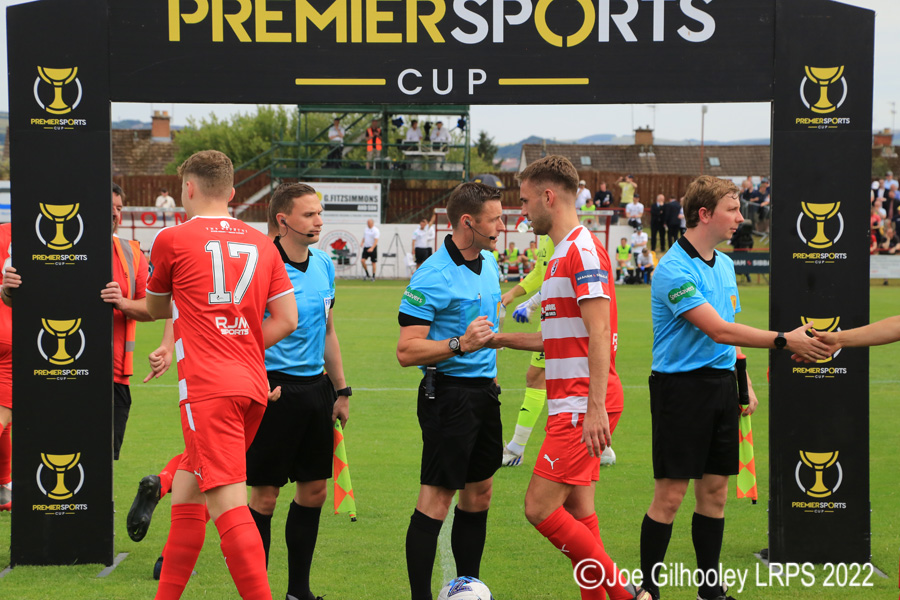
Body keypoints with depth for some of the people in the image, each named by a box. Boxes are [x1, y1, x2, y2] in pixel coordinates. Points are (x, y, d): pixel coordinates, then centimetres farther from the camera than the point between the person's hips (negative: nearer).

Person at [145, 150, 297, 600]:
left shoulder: (172, 240, 2)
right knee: (186, 488, 20)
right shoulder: (262, 244, 14)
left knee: (227, 504, -13)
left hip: (207, 389, -7)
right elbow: (287, 319, 9)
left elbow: (155, 309, 18)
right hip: (253, 386, 7)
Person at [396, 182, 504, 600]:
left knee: (479, 495, 12)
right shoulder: (432, 277, -16)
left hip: (484, 390, 9)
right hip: (448, 391, -9)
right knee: (436, 499, -7)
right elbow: (406, 352, -19)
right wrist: (460, 345, -28)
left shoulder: (489, 265, 11)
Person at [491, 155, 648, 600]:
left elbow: (599, 334, -20)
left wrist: (596, 409, -26)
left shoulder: (582, 250, -13)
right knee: (576, 511, 9)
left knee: (539, 507, -11)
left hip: (582, 407, -10)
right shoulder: (563, 254, 19)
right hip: (571, 404, 10)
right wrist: (500, 339, 28)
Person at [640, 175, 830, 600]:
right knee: (670, 495, -5)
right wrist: (784, 341, -24)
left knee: (715, 492, 9)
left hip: (720, 385, 8)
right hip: (681, 386, -8)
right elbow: (717, 329, -23)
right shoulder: (674, 270, -15)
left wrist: (744, 385, 17)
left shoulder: (724, 265, 13)